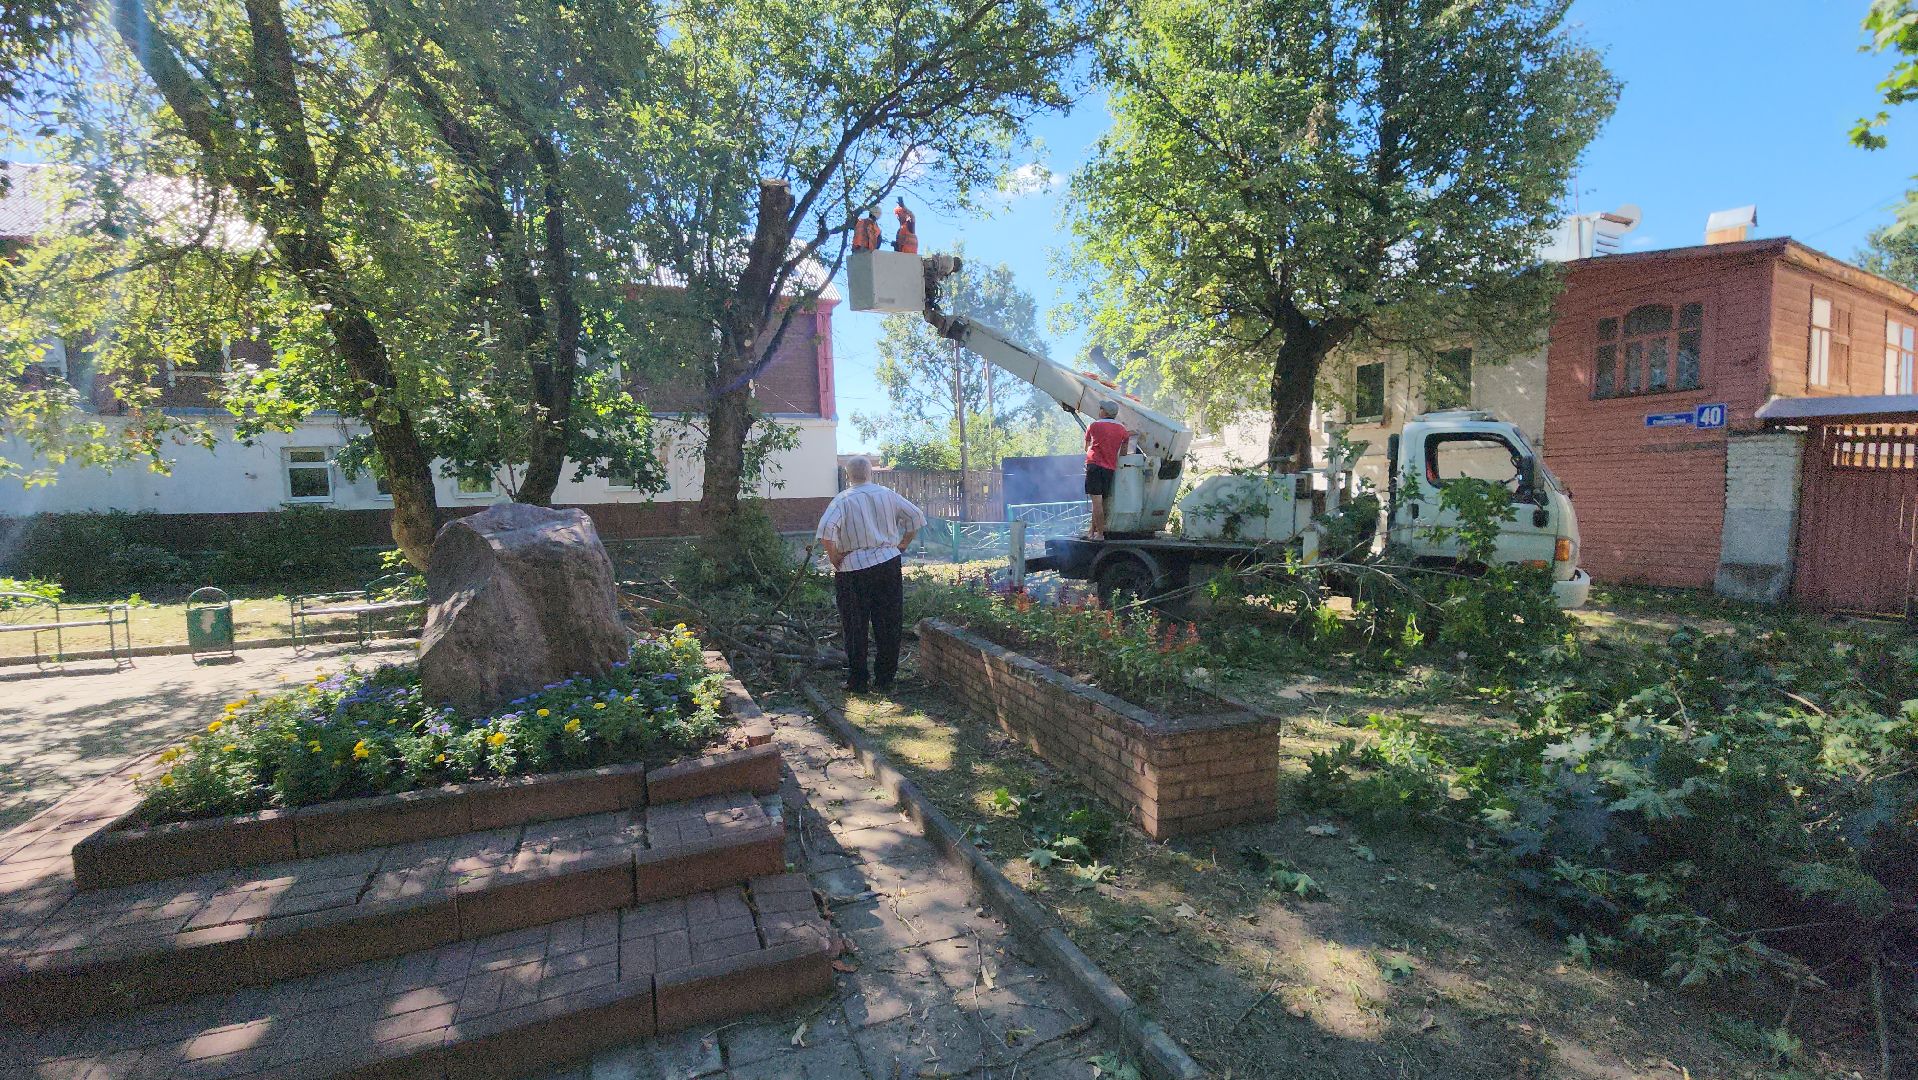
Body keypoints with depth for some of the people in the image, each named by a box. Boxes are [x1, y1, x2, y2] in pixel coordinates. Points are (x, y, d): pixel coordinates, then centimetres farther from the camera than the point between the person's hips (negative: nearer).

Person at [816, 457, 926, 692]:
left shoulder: (842, 499, -6)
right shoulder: (887, 494, 5)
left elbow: (826, 529, -21)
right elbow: (917, 517, 7)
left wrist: (834, 558, -8)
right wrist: (902, 545, 13)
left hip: (853, 569, -3)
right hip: (888, 564, 3)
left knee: (855, 628, 7)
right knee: (888, 625, 11)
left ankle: (858, 681, 12)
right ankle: (885, 678, 18)